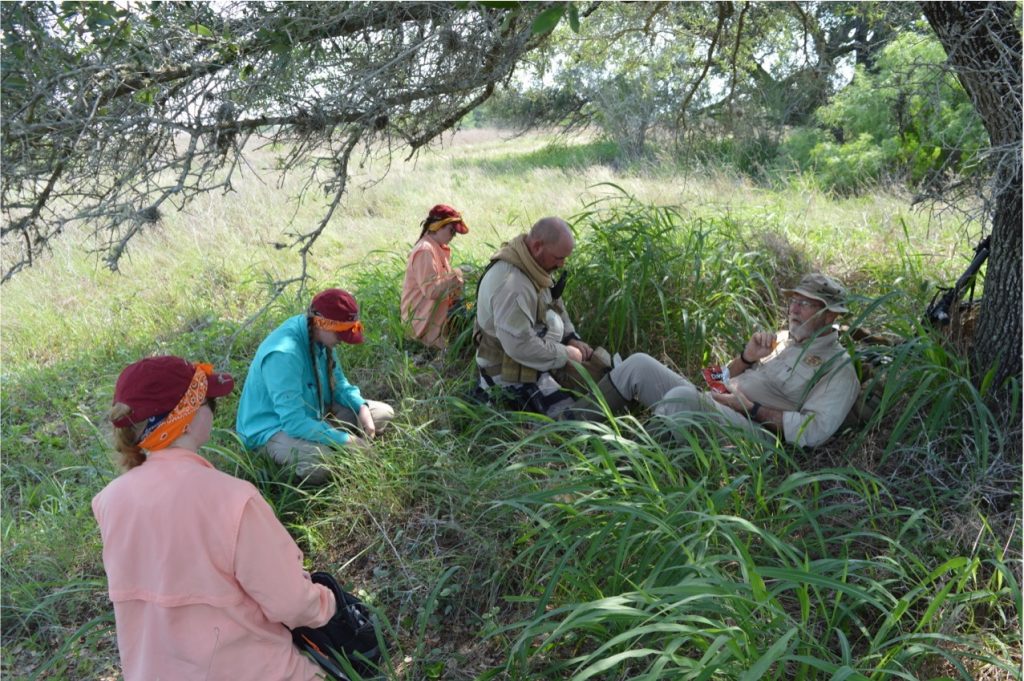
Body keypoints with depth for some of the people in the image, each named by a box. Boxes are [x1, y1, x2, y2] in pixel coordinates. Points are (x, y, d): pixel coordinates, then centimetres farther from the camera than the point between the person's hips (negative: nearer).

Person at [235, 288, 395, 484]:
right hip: (275, 428, -8)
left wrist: (361, 407, -12)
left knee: (384, 413, 3)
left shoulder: (318, 336, -8)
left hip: (313, 412, 8)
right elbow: (294, 422, -36)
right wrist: (347, 440, -31)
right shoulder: (283, 354, -34)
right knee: (319, 461, -38)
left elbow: (338, 383, 8)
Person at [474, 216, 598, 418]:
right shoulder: (511, 285, -32)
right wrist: (565, 356, -20)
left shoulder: (532, 263, -2)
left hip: (527, 358, 10)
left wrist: (572, 338, 2)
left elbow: (555, 304, 14)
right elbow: (520, 347, -32)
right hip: (511, 371, -10)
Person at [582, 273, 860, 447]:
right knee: (639, 363, -8)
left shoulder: (838, 368, 0)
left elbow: (814, 430, -14)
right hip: (709, 406, 8)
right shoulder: (783, 339, 22)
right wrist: (747, 357, 2)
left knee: (683, 395, -37)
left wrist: (751, 409, -14)